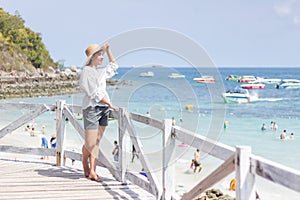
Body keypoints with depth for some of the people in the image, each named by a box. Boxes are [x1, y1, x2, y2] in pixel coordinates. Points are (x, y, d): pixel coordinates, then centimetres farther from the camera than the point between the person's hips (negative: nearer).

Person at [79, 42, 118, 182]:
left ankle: (92, 172, 3)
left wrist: (108, 50, 27)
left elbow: (114, 66, 35)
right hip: (91, 108, -7)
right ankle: (85, 165, 22)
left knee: (96, 143, 3)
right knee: (90, 143, -5)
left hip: (103, 109, 7)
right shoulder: (86, 72, -7)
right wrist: (109, 104, -14)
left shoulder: (100, 72, 17)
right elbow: (95, 93, -14)